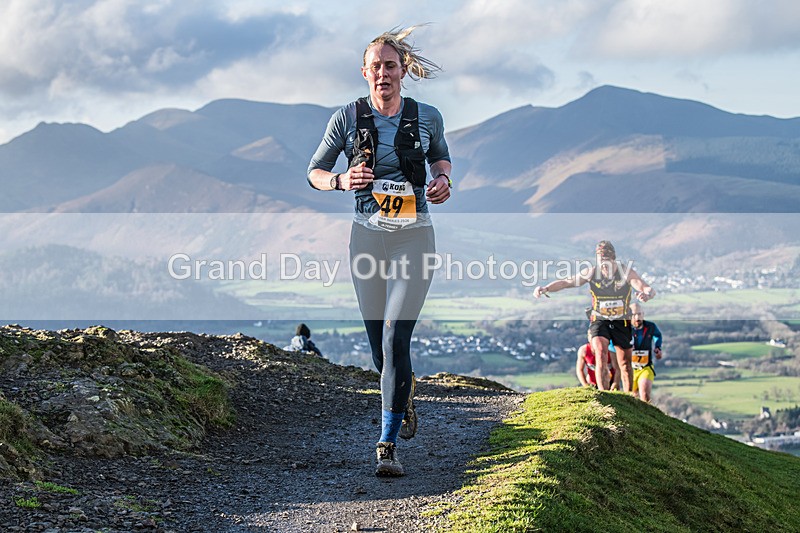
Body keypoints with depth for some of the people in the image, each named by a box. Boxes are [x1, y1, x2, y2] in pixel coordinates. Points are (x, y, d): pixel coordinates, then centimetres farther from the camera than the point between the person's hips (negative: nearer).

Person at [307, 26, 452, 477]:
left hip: (414, 236, -1)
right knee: (379, 344, 10)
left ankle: (388, 446, -10)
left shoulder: (427, 117, 1)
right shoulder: (348, 118, -1)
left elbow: (441, 155, 21)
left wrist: (443, 178, -1)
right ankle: (405, 398, 44)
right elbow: (315, 172, 6)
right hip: (368, 234, 2)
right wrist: (341, 181, -15)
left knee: (396, 338, -13)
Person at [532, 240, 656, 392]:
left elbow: (650, 290, -26)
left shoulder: (626, 273, -16)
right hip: (599, 321, 0)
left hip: (621, 322, 1)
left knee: (625, 364, 8)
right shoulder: (592, 272, -14)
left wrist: (647, 294, -51)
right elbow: (566, 282, -16)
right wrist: (545, 288, -32)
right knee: (601, 353, -23)